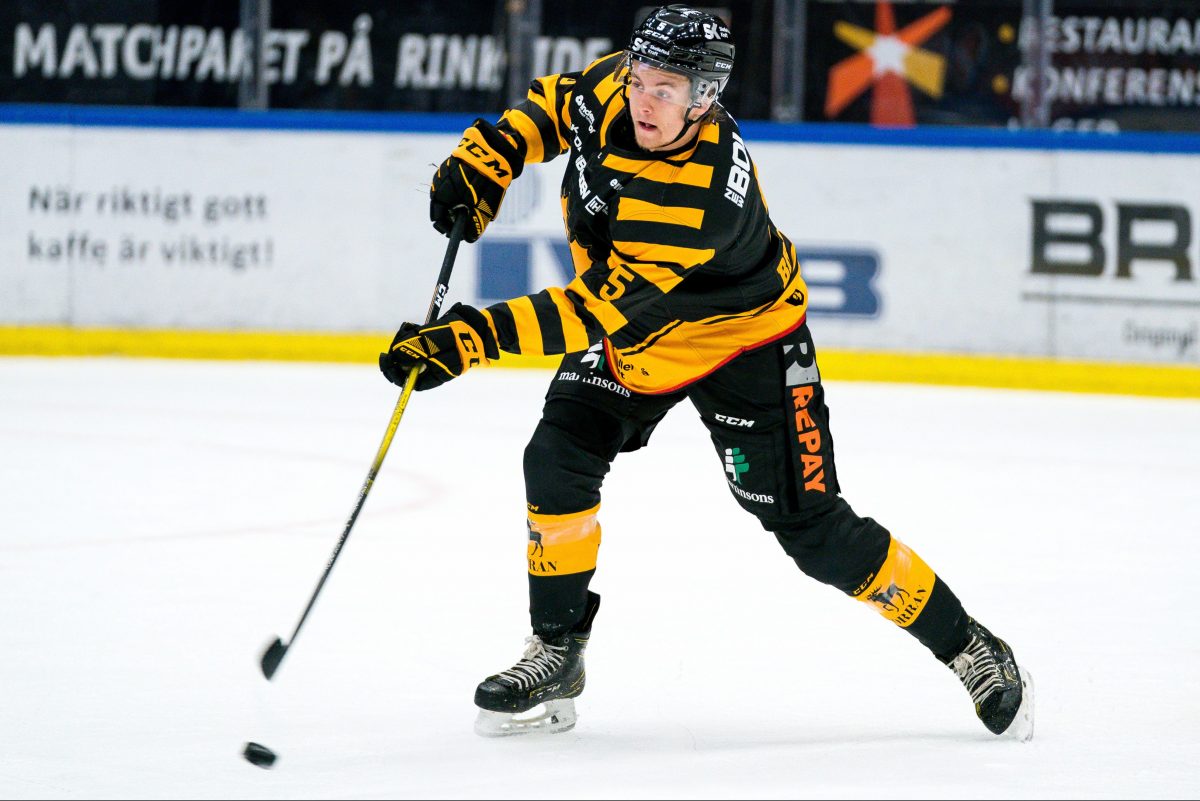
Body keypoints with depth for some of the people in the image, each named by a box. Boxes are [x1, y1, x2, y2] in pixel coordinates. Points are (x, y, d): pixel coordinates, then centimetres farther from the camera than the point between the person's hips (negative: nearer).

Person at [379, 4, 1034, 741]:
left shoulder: (704, 201, -41)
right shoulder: (616, 88, -20)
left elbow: (599, 308, -41)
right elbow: (558, 101, 4)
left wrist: (473, 338, -46)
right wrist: (488, 157, -12)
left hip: (743, 341, -6)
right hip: (631, 334, 7)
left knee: (811, 527, -5)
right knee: (558, 462, -12)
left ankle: (971, 651, 10)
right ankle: (556, 657, 3)